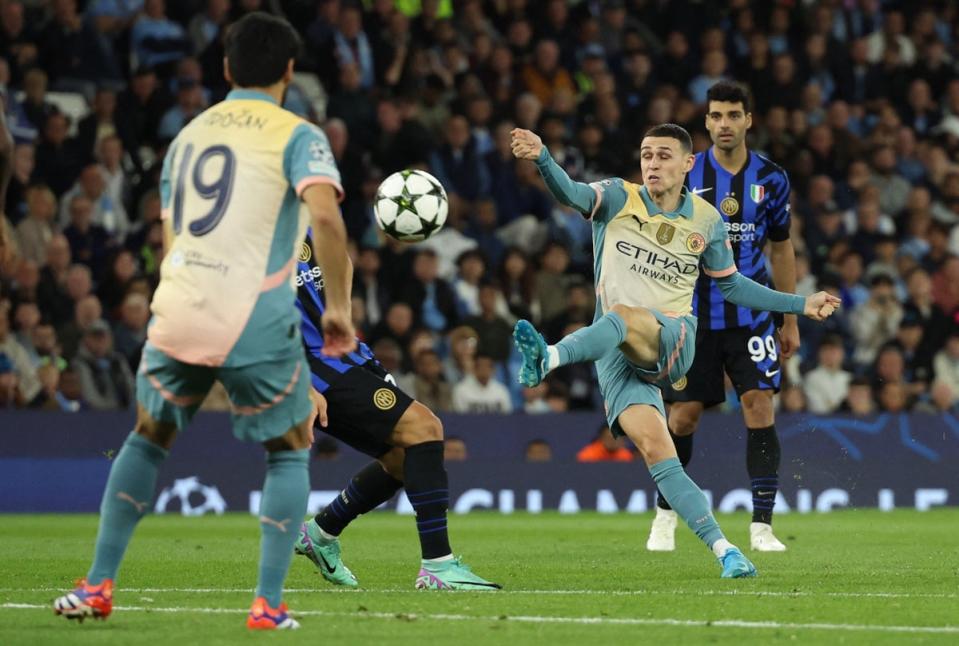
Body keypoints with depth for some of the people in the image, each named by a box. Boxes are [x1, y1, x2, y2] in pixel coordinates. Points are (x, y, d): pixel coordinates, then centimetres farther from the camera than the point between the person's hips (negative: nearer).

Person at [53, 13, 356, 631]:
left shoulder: (189, 135, 18)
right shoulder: (297, 137, 0)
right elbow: (326, 218, -18)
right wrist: (339, 307, -11)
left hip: (177, 314, 4)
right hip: (257, 320, -4)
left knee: (148, 438, 25)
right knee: (290, 453, 15)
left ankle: (98, 586, 23)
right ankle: (269, 603, 5)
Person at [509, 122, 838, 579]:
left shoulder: (706, 221, 10)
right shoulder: (618, 199, 5)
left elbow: (731, 285, 22)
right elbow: (570, 193, -14)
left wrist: (800, 305, 20)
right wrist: (541, 158, -35)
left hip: (672, 340, 0)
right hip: (617, 354, 0)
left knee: (621, 317, -36)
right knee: (655, 451, -19)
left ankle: (547, 359, -61)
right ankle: (726, 552, -20)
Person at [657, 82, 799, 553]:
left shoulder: (770, 179, 2)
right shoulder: (686, 175, -3)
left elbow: (781, 250, 12)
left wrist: (791, 320, 13)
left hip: (751, 315, 1)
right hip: (694, 316, 0)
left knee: (760, 408, -11)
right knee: (683, 417, 3)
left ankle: (762, 526, -7)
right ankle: (665, 516, 24)